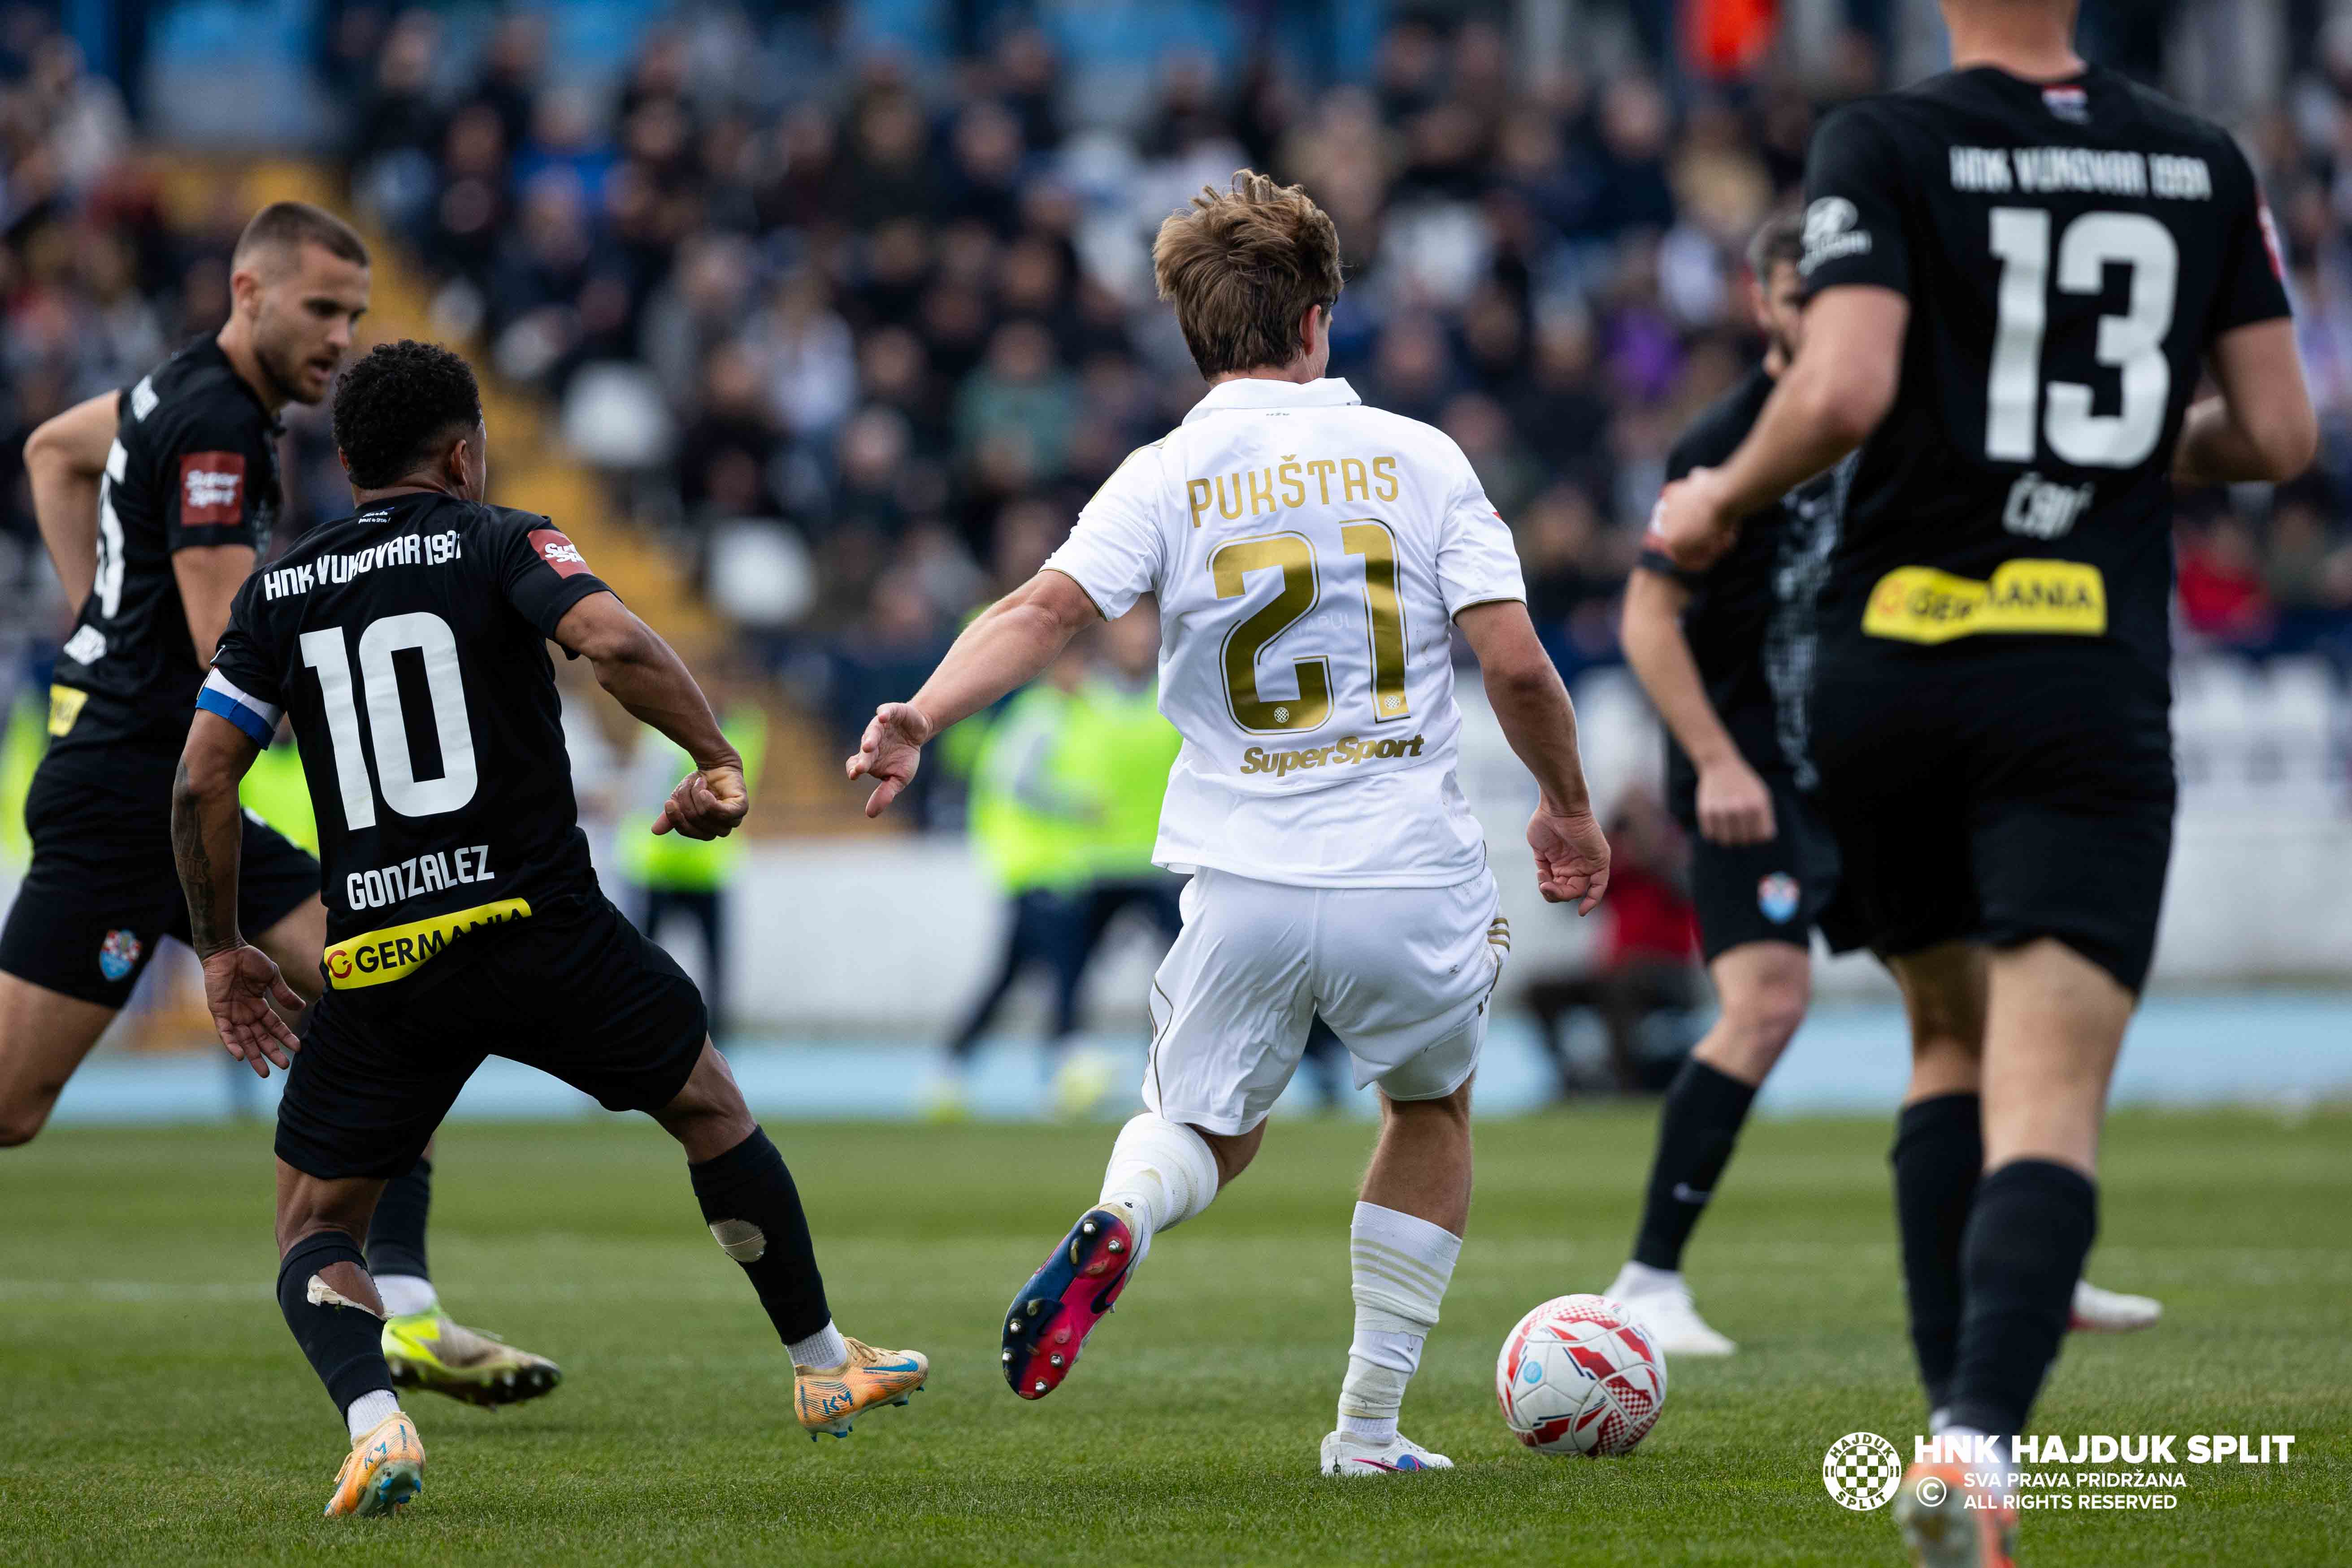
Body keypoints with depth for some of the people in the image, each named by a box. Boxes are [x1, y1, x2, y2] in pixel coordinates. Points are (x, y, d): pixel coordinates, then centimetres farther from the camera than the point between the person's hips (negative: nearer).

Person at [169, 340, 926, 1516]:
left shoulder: (278, 593, 9)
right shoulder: (502, 545, 0)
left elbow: (201, 779, 4)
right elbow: (612, 643, -20)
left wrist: (221, 951, 13)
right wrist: (718, 759, -8)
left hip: (378, 965, 1)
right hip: (540, 926, -1)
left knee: (316, 1232, 11)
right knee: (709, 1105, 24)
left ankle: (372, 1420, -19)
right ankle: (822, 1365, 33)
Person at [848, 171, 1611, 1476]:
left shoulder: (1165, 478, 1)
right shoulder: (1417, 456, 1)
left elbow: (1045, 609, -16)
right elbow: (1515, 661, -4)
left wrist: (922, 718, -24)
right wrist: (1568, 807, 10)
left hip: (1243, 885, 0)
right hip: (1411, 880, 0)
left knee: (1204, 1130, 20)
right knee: (1431, 1114, 26)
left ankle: (1119, 1221, -17)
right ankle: (1368, 1428, 21)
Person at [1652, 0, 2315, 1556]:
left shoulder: (1885, 145, -4)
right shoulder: (2204, 160, 6)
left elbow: (1844, 390, -17)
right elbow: (2279, 434, 8)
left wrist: (1724, 497, 2)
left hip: (1892, 668, 0)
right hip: (2092, 694, 0)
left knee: (1952, 1038, 22)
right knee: (2050, 1103, -8)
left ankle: (1958, 1414, 14)